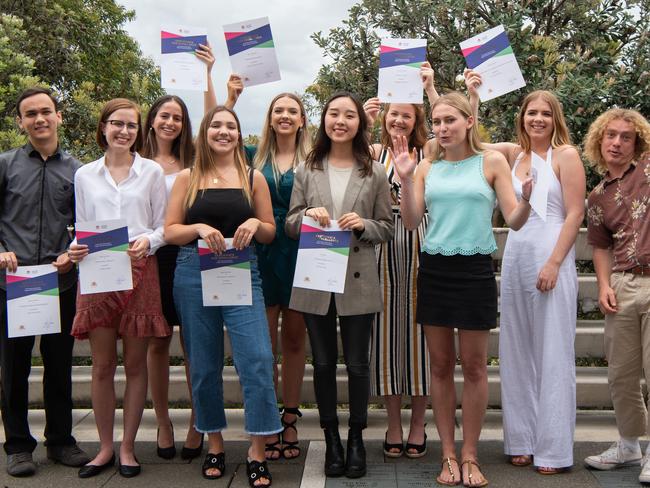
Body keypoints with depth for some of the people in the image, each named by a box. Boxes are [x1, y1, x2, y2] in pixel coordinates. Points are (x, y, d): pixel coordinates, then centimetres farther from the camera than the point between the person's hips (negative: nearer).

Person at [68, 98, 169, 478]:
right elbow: (81, 227, 13)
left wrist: (148, 241, -15)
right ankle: (105, 447, 18)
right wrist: (76, 249, -7)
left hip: (139, 271, -1)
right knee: (102, 365, 4)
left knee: (135, 363, 4)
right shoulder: (85, 175, 12)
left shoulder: (152, 172, 5)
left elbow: (164, 226, 5)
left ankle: (128, 447, 16)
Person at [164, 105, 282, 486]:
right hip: (194, 277, 1)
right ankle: (214, 445, 26)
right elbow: (170, 231, 4)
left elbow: (271, 233, 11)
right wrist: (199, 228, -14)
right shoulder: (188, 179, 7)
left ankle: (257, 453, 2)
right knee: (204, 365, 9)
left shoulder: (253, 178, 7)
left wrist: (256, 224, -10)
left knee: (257, 362, -11)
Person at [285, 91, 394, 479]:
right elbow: (290, 225, 7)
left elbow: (387, 228, 4)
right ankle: (332, 439, 25)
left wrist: (364, 225, -15)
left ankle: (356, 438, 25)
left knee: (357, 364, 7)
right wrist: (308, 215, -14)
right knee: (324, 363, 10)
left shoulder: (375, 173, 1)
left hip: (358, 281, -1)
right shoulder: (307, 171, 6)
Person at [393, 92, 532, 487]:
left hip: (475, 270, -2)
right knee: (441, 365, 7)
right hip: (434, 270, 3)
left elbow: (514, 221, -3)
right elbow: (411, 222, 1)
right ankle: (448, 455, 20)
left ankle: (470, 456, 19)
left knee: (474, 366, 5)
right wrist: (405, 178, -9)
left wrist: (526, 201, -24)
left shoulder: (492, 162, 1)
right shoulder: (427, 169, 8)